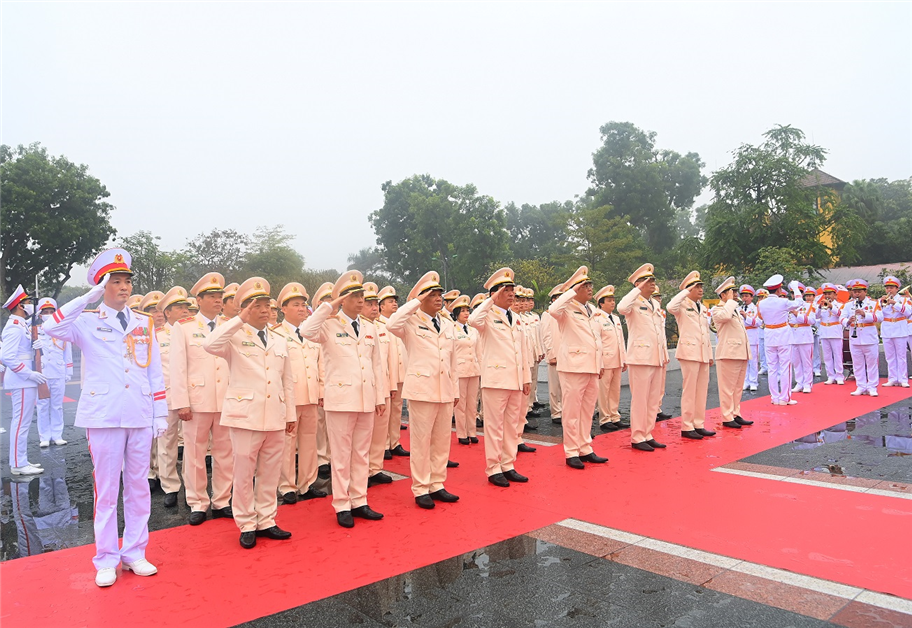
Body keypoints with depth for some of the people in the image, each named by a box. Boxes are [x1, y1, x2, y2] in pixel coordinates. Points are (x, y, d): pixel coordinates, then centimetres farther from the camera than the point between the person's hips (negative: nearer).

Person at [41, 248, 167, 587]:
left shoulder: (144, 323, 10)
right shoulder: (87, 322, 1)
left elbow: (155, 372, 10)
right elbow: (52, 328, -21)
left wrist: (161, 414, 7)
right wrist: (91, 296, -20)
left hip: (140, 418, 3)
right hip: (104, 417, -3)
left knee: (138, 486, 10)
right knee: (106, 489, 4)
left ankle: (134, 553, 24)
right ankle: (106, 560, 18)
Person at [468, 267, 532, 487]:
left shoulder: (516, 319, 16)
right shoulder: (488, 315, -6)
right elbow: (473, 320, -31)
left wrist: (526, 378, 15)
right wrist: (491, 300, -23)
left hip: (515, 380, 7)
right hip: (495, 379, -7)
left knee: (512, 425, 12)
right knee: (495, 425, 0)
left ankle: (508, 466, 23)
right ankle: (493, 469, 11)